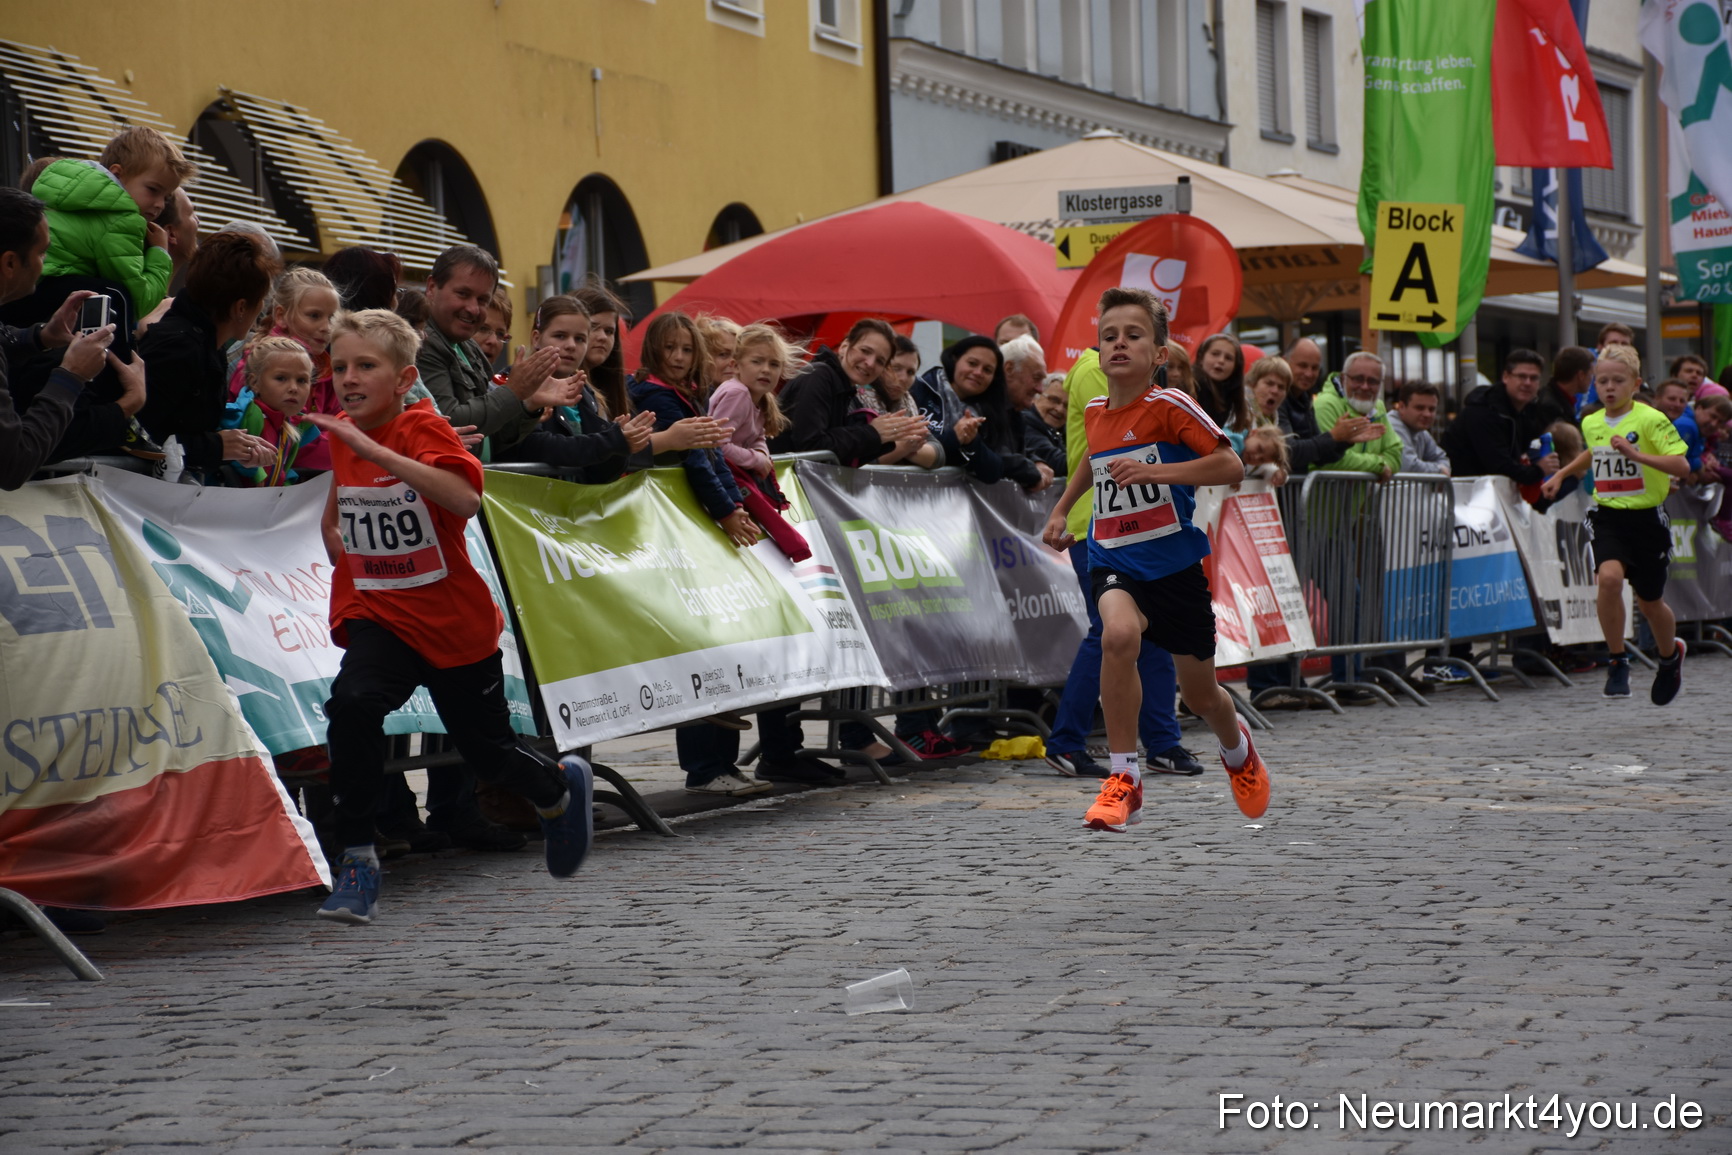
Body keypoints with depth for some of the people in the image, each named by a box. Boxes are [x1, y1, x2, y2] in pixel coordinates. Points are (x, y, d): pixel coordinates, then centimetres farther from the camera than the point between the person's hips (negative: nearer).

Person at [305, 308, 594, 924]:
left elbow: (464, 499, -38)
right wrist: (341, 554, 8)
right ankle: (357, 860, -19)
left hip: (453, 619, -3)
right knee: (352, 703, -28)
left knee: (487, 750, 12)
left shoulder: (424, 428, -17)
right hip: (377, 615, 3)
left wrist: (376, 450, -42)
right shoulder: (338, 435, 1)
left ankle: (562, 786, 47)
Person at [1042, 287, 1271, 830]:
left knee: (1199, 692, 11)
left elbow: (1230, 465, -21)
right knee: (1119, 634, -32)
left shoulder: (1169, 407, -14)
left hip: (1174, 563, -2)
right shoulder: (1095, 411, 3)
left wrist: (1152, 471, -29)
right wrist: (1061, 509, 25)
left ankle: (1237, 750, 50)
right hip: (1113, 561, 2)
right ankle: (1124, 780, -21)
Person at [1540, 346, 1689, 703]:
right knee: (1609, 577, -25)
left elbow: (1681, 465, -21)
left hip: (1646, 517, -3)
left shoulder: (1650, 420, -12)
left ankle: (1670, 655, 43)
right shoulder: (1591, 423, 6)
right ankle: (1618, 662, -10)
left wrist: (1636, 454, -29)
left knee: (1650, 601, 10)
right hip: (1607, 517, 3)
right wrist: (1562, 474, 23)